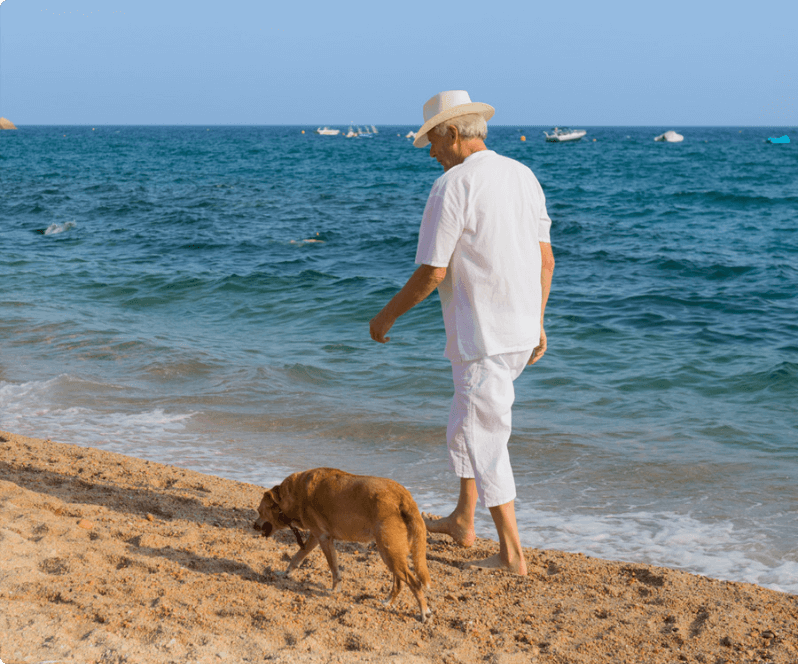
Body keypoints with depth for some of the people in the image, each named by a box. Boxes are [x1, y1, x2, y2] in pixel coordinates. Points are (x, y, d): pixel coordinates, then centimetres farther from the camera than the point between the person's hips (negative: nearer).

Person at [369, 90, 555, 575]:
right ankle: (463, 521, 35)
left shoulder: (453, 186, -15)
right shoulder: (523, 176, 9)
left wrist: (388, 315, -2)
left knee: (484, 441, 1)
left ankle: (512, 554, 6)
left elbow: (432, 272, -16)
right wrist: (538, 324, 20)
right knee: (467, 423, 24)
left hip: (483, 335, -9)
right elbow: (545, 258, 12)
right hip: (522, 331, 9)